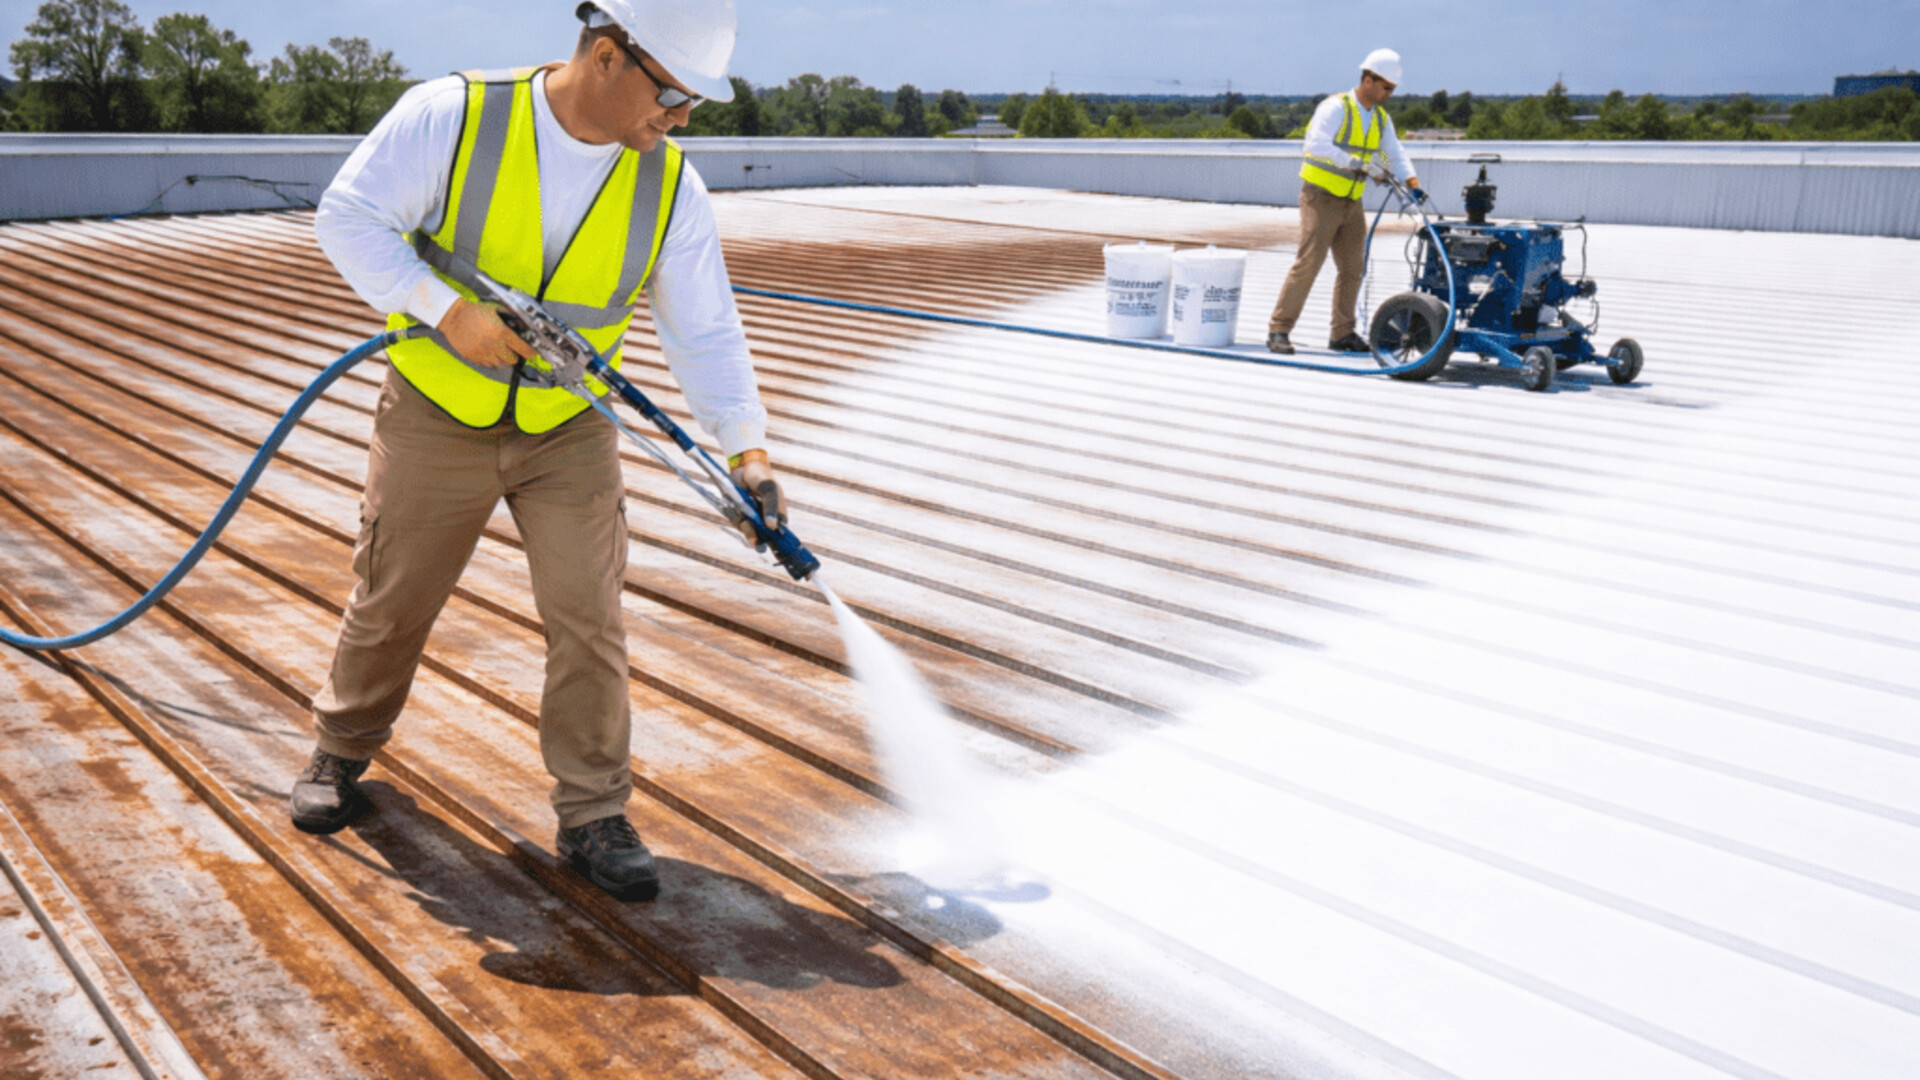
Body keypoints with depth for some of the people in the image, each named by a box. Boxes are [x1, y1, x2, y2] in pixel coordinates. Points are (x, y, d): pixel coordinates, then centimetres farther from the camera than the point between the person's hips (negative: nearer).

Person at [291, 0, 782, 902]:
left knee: (589, 617, -5)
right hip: (437, 416, -1)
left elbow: (705, 332, -7)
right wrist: (449, 310, -25)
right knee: (391, 605, 13)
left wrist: (745, 448, -18)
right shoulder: (451, 117, -18)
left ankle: (593, 819, 9)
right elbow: (349, 217, -14)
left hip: (568, 431, 2)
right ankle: (342, 752, 39)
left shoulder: (669, 186, -10)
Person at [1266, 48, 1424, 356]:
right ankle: (1278, 330, -8)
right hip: (1321, 197, -7)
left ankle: (1342, 333, 15)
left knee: (1353, 268, 5)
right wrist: (1358, 164, -34)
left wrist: (1414, 185, -7)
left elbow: (1396, 155, 11)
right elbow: (1316, 144, -28)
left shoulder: (1382, 119, 10)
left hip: (1352, 202, 7)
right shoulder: (1335, 108, -13)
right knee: (1308, 264, -12)